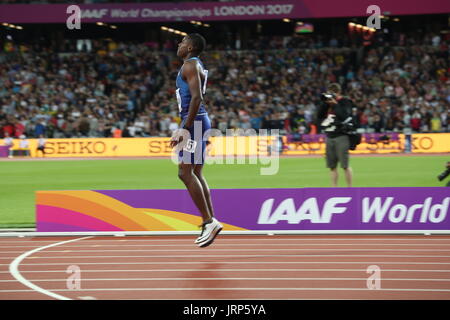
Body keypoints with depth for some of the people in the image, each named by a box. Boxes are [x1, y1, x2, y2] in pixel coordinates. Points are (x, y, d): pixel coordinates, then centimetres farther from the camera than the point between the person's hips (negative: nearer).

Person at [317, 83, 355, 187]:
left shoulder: (345, 102, -3)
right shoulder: (327, 102, 14)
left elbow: (343, 117, -18)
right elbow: (319, 116, 9)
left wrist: (335, 104, -14)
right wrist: (324, 103, 0)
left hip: (341, 136, -6)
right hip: (329, 137, 6)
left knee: (345, 165, -8)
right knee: (332, 166, 6)